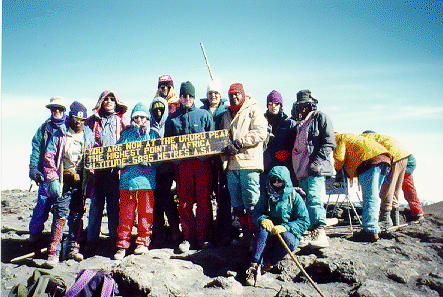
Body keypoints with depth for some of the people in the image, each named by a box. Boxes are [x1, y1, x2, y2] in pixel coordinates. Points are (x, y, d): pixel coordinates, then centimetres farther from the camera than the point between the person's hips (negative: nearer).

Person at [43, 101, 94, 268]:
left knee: (77, 215, 7)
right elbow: (49, 157, -2)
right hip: (64, 181, -3)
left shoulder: (89, 136, 11)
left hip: (81, 181, 3)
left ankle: (73, 249, 18)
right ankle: (53, 253, -5)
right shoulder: (60, 135, 2)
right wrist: (52, 179, -10)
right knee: (61, 215, -9)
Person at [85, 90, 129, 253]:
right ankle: (92, 241, 9)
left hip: (115, 168, 0)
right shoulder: (93, 120, 16)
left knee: (114, 205, 2)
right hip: (97, 169, 1)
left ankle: (115, 239, 11)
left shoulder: (121, 121, 15)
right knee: (96, 205, 2)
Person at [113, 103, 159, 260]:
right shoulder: (126, 134, 18)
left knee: (146, 211, 0)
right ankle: (122, 245, 6)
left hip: (146, 178, -1)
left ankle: (143, 242, 12)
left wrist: (148, 161, -14)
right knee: (125, 212, -1)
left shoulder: (153, 134, 13)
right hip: (127, 178, 1)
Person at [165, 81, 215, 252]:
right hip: (182, 164, 1)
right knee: (184, 203, 2)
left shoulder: (204, 115, 10)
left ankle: (203, 238, 11)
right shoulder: (172, 118, 14)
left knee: (204, 201, 0)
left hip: (202, 162, -1)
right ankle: (189, 237, 14)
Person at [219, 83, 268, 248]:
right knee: (237, 204, 7)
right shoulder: (226, 115, 23)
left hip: (249, 162, -6)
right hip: (231, 164, 6)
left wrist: (238, 143, -13)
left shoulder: (253, 110, 5)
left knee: (251, 203, -8)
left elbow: (260, 133, -8)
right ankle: (246, 235, 16)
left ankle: (256, 236, 1)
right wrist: (225, 148, 1)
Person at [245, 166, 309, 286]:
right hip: (270, 236, 2)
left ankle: (268, 264, -19)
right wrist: (262, 219, -23)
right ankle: (255, 265, -37)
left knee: (287, 238, -36)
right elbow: (256, 213, 2)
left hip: (289, 234, -2)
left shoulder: (295, 197, -5)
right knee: (263, 227, -31)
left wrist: (285, 227, -25)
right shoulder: (266, 195, 4)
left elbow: (304, 222, -10)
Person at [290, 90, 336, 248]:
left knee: (313, 197, -20)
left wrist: (318, 159, -17)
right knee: (307, 200, 5)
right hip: (302, 169, 8)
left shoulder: (320, 117, 5)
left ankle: (320, 233, -23)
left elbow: (329, 142, -5)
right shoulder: (300, 123, 27)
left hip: (316, 168, -8)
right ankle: (314, 232, 9)